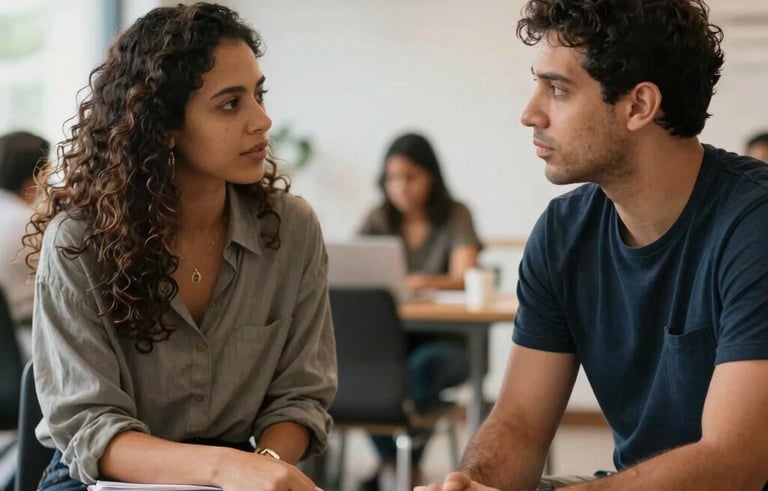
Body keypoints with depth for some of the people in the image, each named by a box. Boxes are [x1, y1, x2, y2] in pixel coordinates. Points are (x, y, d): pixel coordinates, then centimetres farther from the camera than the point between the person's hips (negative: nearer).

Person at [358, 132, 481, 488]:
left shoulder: (455, 217, -1)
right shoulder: (378, 221, 9)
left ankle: (410, 462, -18)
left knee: (424, 363, -37)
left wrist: (430, 282, -40)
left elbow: (464, 278, -17)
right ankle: (388, 457, -13)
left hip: (444, 341, -3)